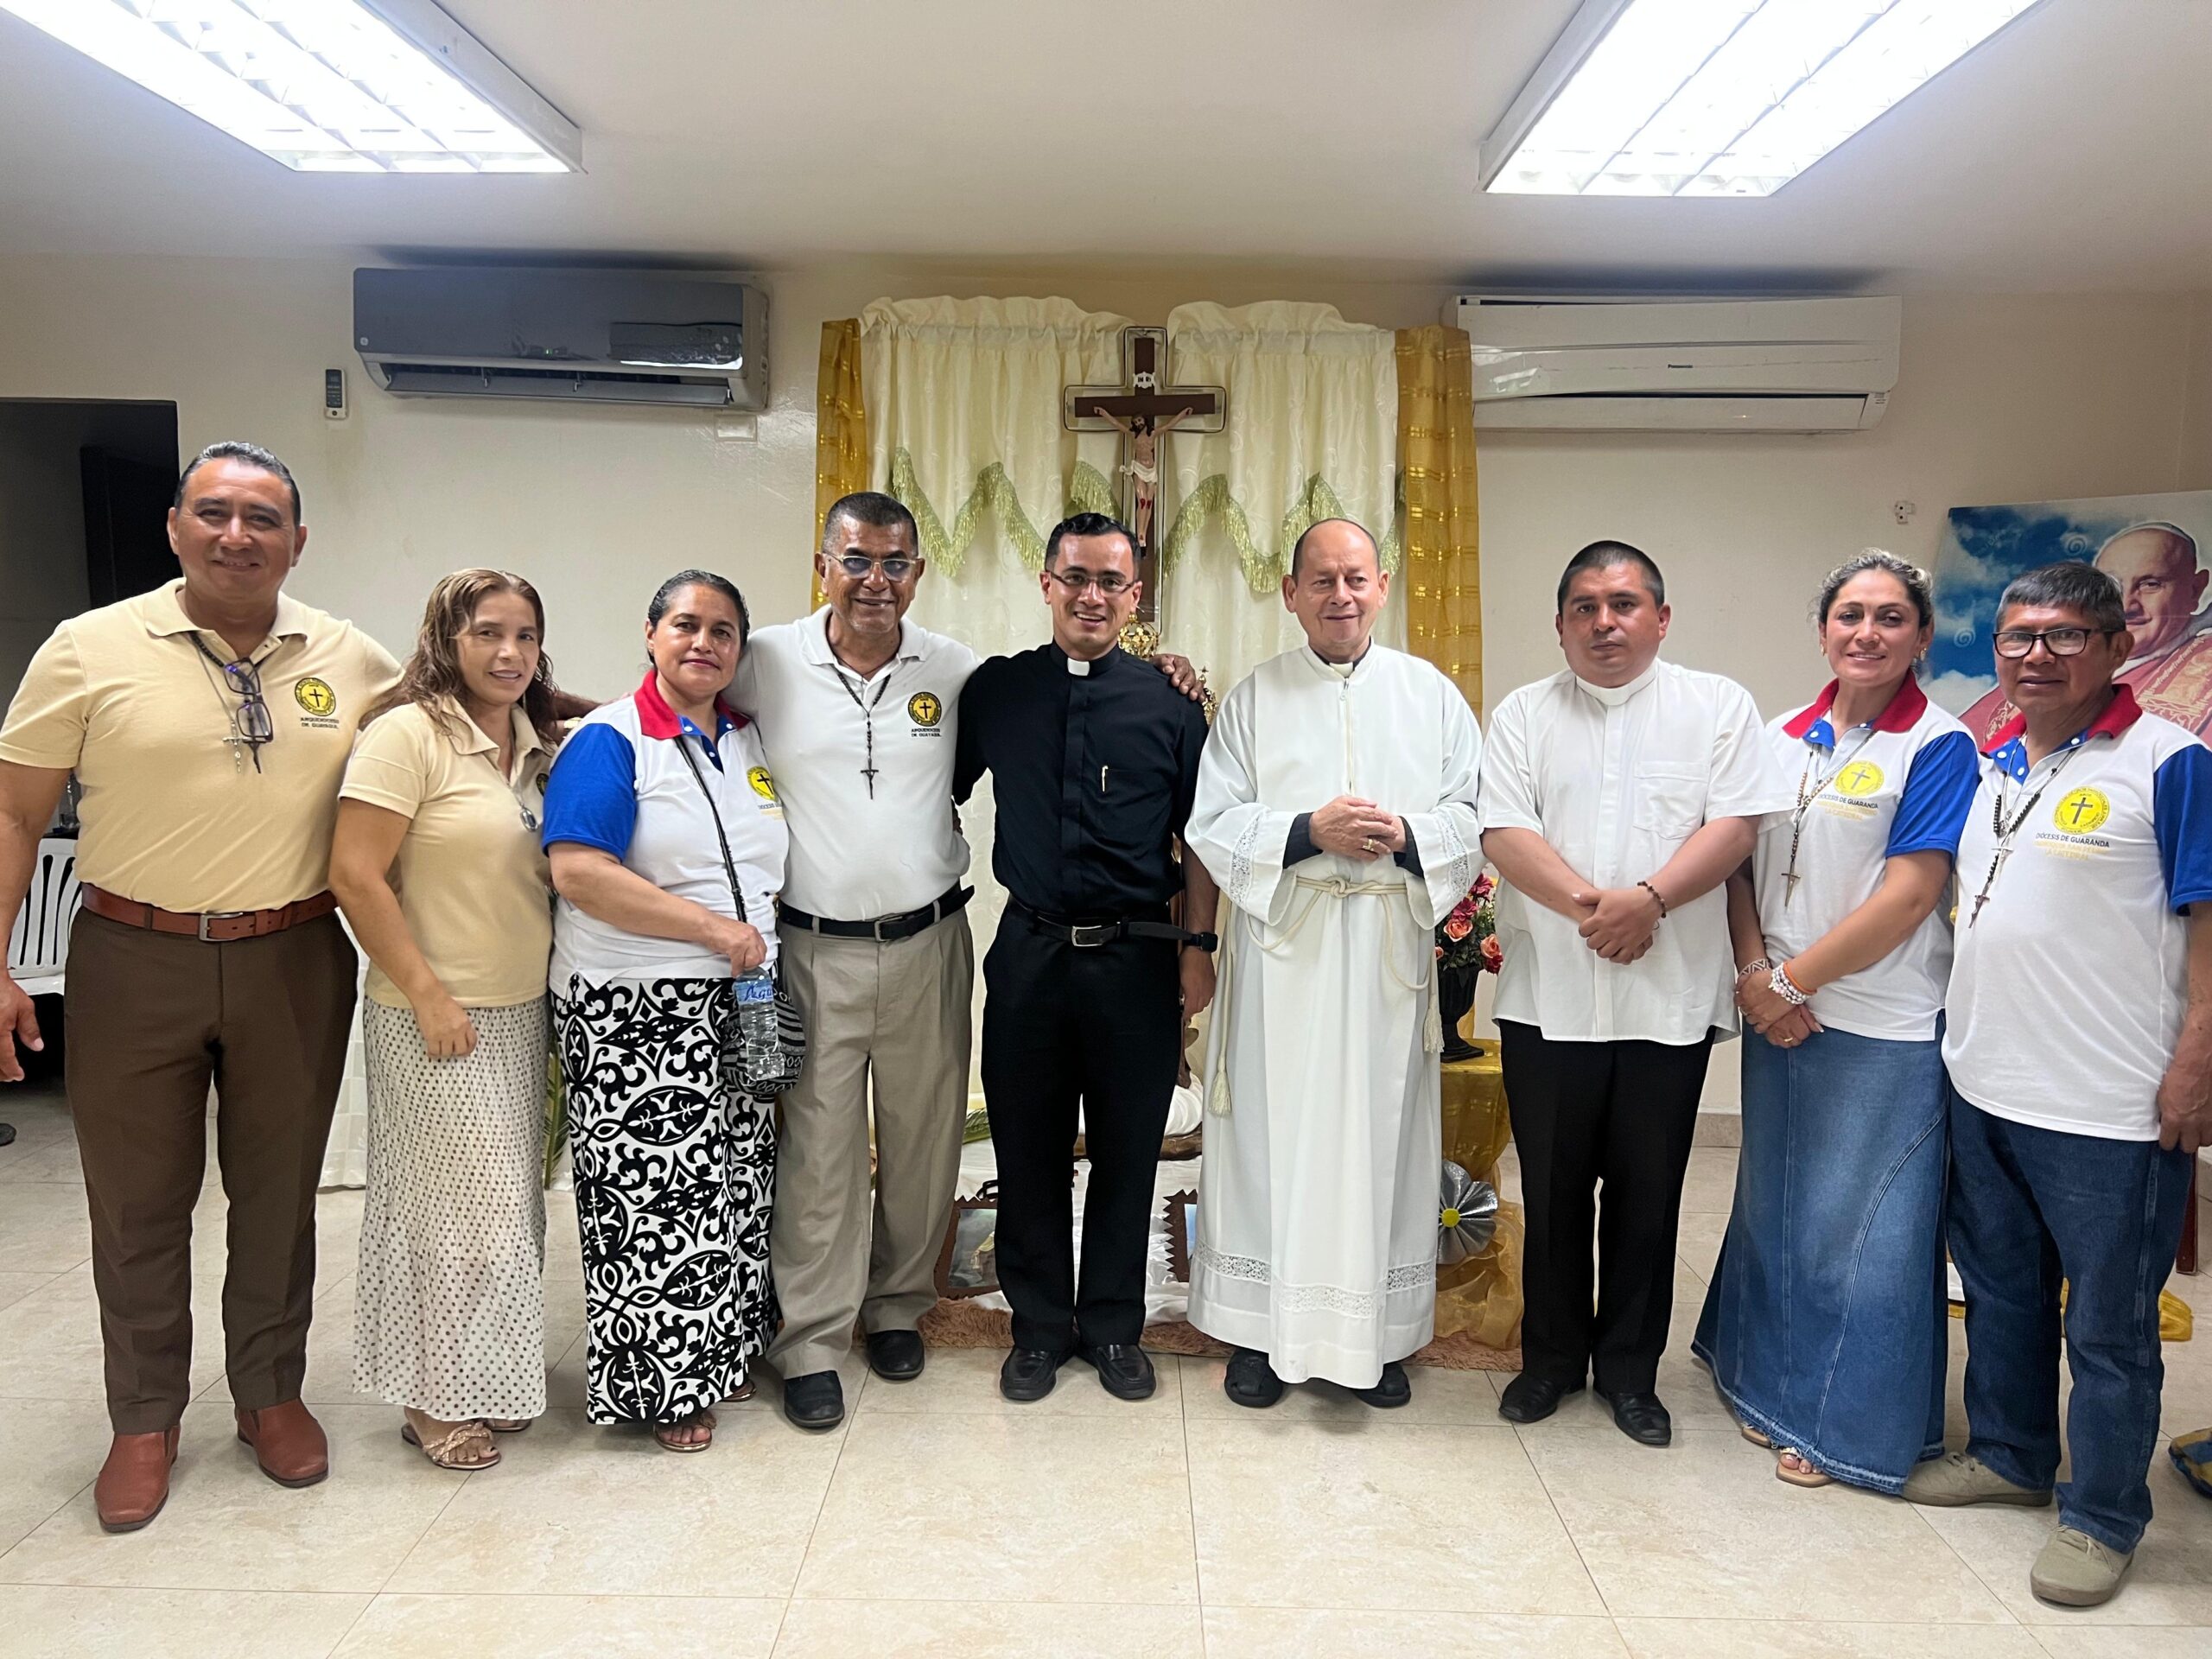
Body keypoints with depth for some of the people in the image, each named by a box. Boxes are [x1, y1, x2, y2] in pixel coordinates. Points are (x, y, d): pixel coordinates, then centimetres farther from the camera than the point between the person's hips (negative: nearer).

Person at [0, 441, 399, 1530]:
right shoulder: (92, 647, -4)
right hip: (134, 963, -1)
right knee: (136, 1204, 10)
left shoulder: (353, 661, 2)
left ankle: (270, 1393, 31)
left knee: (278, 1195, 13)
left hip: (295, 962, 1)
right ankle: (144, 1420, 28)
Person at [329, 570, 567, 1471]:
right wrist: (430, 997, -17)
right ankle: (434, 1398, 21)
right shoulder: (409, 732, -13)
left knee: (508, 1206, 15)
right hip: (436, 1021, -7)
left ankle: (486, 1378, 31)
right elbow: (355, 876, -17)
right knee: (453, 1204, 3)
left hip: (522, 1014, 7)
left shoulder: (539, 746, 8)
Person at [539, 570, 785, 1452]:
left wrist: (765, 935, 9)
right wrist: (716, 929, -19)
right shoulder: (609, 741, -9)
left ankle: (719, 1351, 31)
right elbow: (579, 874, -22)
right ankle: (657, 1382, 17)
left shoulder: (749, 740, 11)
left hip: (733, 1006, 7)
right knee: (651, 1192, 0)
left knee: (734, 1184, 13)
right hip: (634, 1013, -6)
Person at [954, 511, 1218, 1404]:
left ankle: (1114, 1328, 29)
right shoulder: (995, 690, 3)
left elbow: (1199, 835, 5)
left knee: (1128, 1153, 10)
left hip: (1138, 958, 0)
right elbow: (941, 794, 12)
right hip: (1028, 953, 1)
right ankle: (1039, 1325, 29)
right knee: (1028, 1151, 11)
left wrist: (1198, 945, 1)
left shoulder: (1171, 701, 1)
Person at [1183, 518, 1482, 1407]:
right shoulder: (1254, 697, 5)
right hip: (1281, 945, -1)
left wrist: (1406, 834, -15)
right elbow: (1213, 824, -1)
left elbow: (1472, 817, 5)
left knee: (1380, 1131, 7)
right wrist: (1308, 830, -15)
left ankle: (1377, 1333, 21)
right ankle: (1262, 1328, 17)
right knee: (1272, 1130, 3)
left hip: (1389, 951, 1)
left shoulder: (1431, 694, 8)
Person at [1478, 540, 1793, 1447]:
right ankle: (1552, 1356, 29)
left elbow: (1736, 825, -6)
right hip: (1547, 999, 1)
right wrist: (1591, 905, -18)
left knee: (1648, 1195, 10)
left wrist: (1647, 899, -20)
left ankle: (1630, 1369, 27)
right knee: (1553, 1193, 12)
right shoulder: (1524, 714, 6)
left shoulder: (1718, 706, 4)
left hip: (1670, 1000, 0)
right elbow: (1506, 836, -5)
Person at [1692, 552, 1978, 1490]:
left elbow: (1910, 893, -16)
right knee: (1776, 1207, 17)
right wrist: (1755, 976, -8)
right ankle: (1777, 1388, 36)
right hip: (1778, 1021, 6)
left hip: (1883, 1029, -6)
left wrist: (1794, 978, -13)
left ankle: (1851, 1426, 24)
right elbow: (1740, 863, 6)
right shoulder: (1785, 739, 7)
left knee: (1862, 1227, 5)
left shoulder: (1937, 747, -9)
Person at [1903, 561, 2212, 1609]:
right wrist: (1953, 1031, 14)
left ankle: (2102, 1515, 23)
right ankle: (2009, 1455, 39)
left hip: (2111, 1107, -7)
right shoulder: (1988, 765, 10)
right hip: (1982, 1084, 7)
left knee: (2108, 1325, 7)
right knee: (2000, 1288, 20)